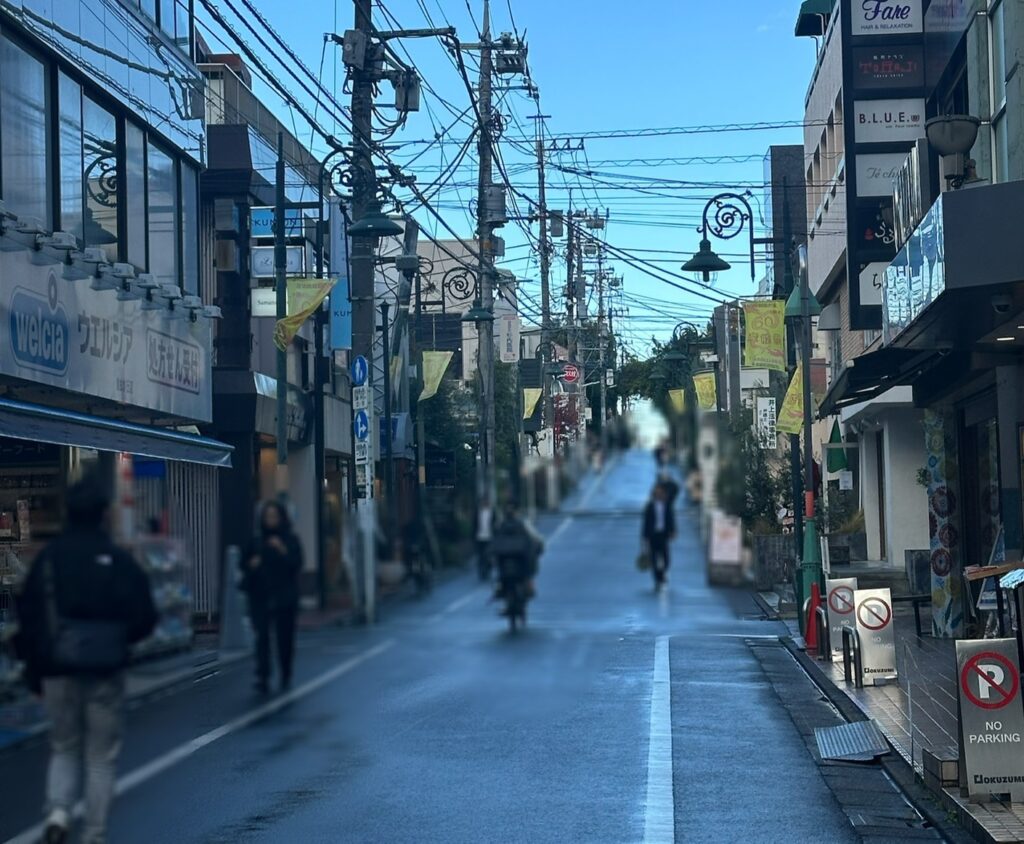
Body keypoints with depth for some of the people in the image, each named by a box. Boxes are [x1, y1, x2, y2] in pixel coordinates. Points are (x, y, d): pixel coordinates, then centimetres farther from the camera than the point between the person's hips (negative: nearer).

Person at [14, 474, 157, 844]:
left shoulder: (48, 558, -3)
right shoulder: (120, 561, -7)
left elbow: (28, 616, -2)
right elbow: (145, 619, -5)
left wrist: (34, 667, 8)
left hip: (59, 670, 2)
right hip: (105, 672, -2)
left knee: (63, 748, 18)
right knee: (101, 756, 9)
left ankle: (58, 812, -3)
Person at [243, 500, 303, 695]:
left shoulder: (291, 540, 3)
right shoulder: (257, 541, 10)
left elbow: (297, 564, -8)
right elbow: (247, 564, 16)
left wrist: (283, 551, -21)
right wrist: (251, 564, -6)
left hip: (285, 597, -1)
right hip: (261, 596, 1)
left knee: (285, 637, 3)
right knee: (262, 635, -11)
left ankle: (286, 676, 19)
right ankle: (262, 677, -16)